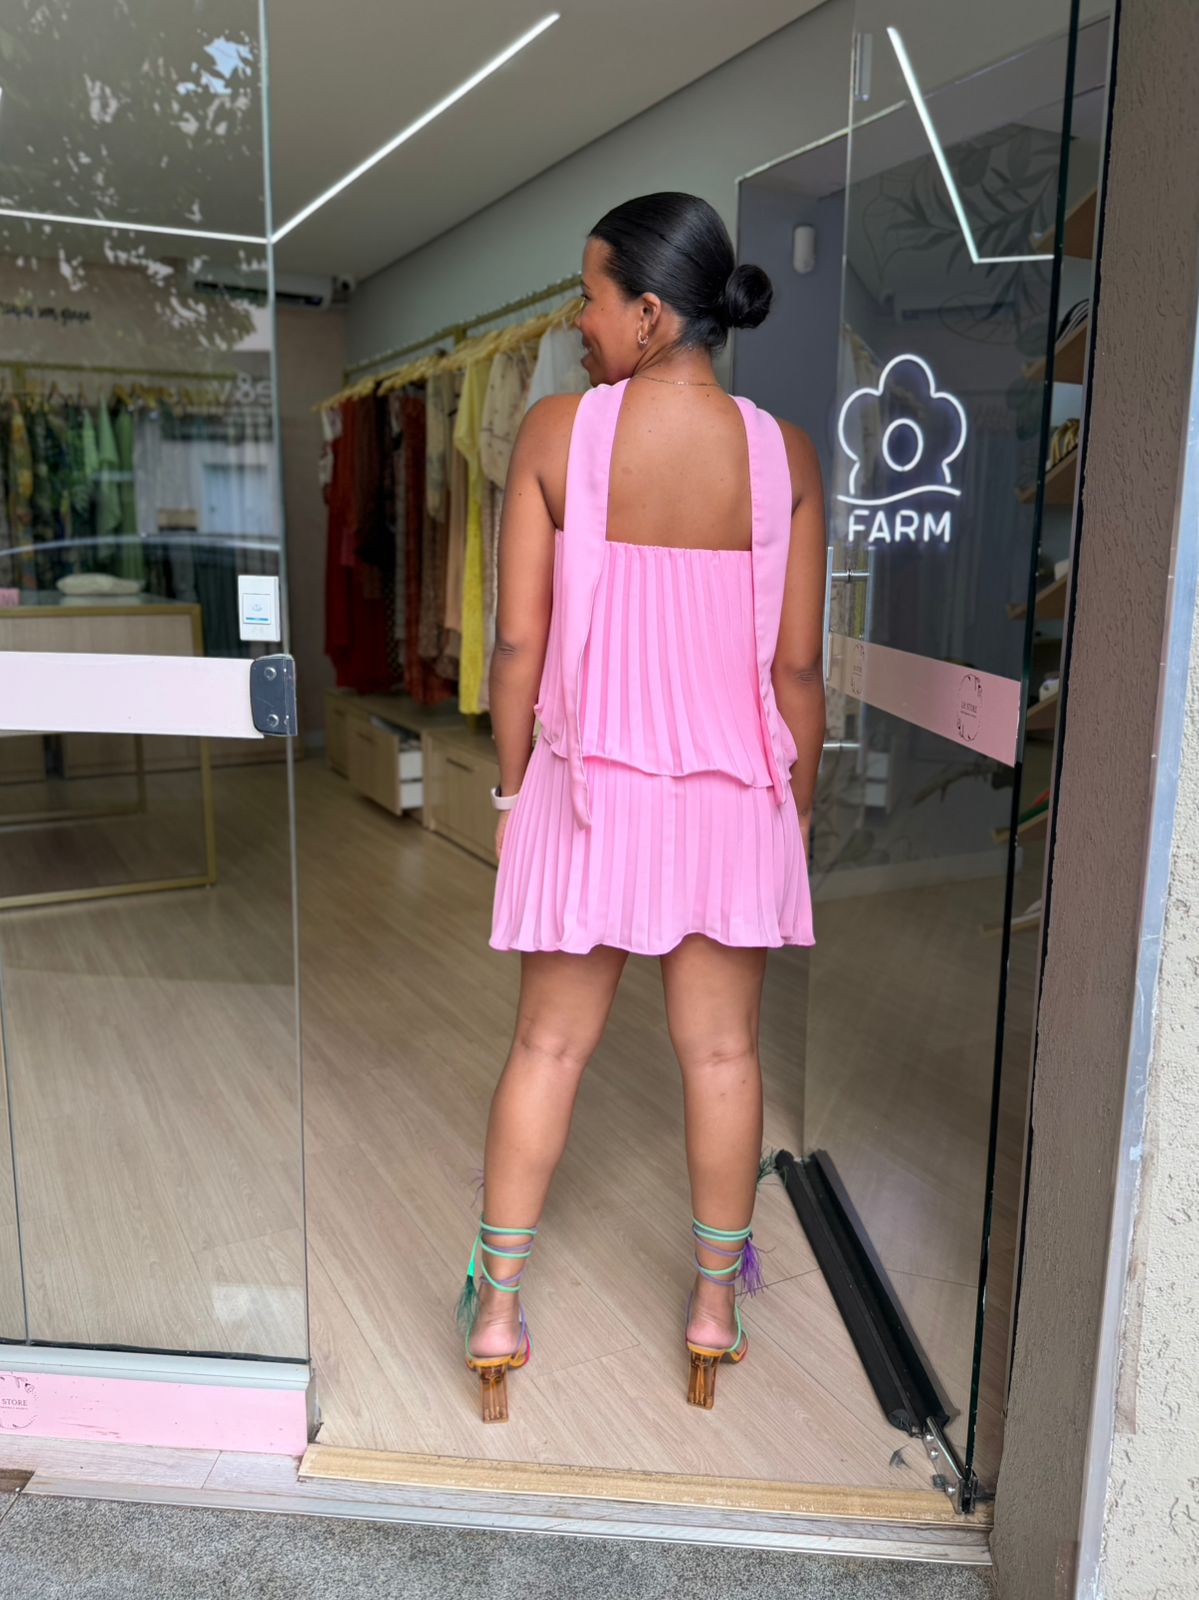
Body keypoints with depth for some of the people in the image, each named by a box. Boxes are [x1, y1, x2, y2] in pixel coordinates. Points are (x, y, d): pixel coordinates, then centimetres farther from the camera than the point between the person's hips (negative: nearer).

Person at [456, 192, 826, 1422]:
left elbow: (519, 645, -8)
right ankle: (716, 1306, 31)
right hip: (733, 792, 1)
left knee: (547, 1046, 12)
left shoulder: (556, 432, -9)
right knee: (721, 1051, 14)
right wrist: (800, 804, 10)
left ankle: (498, 1306, 24)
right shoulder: (783, 454, -5)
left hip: (592, 783, -1)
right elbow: (797, 666, -3)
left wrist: (510, 787, 5)